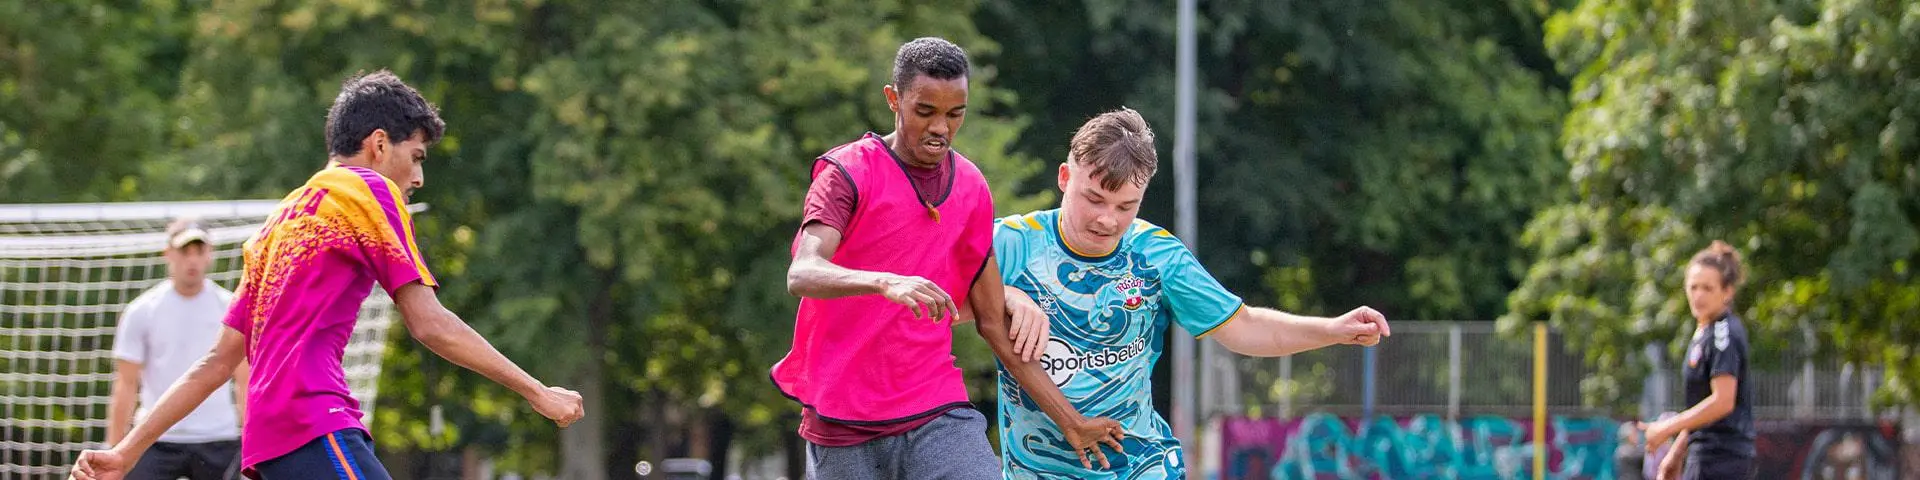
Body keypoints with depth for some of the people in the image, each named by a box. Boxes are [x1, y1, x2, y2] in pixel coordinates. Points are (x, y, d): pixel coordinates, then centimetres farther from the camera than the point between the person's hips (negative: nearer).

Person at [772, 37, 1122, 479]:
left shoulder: (972, 189, 11)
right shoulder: (848, 173, -5)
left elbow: (993, 322, 17)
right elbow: (801, 275, -21)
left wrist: (1071, 421, 16)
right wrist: (885, 283, -41)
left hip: (938, 412, 3)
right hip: (843, 429, -3)